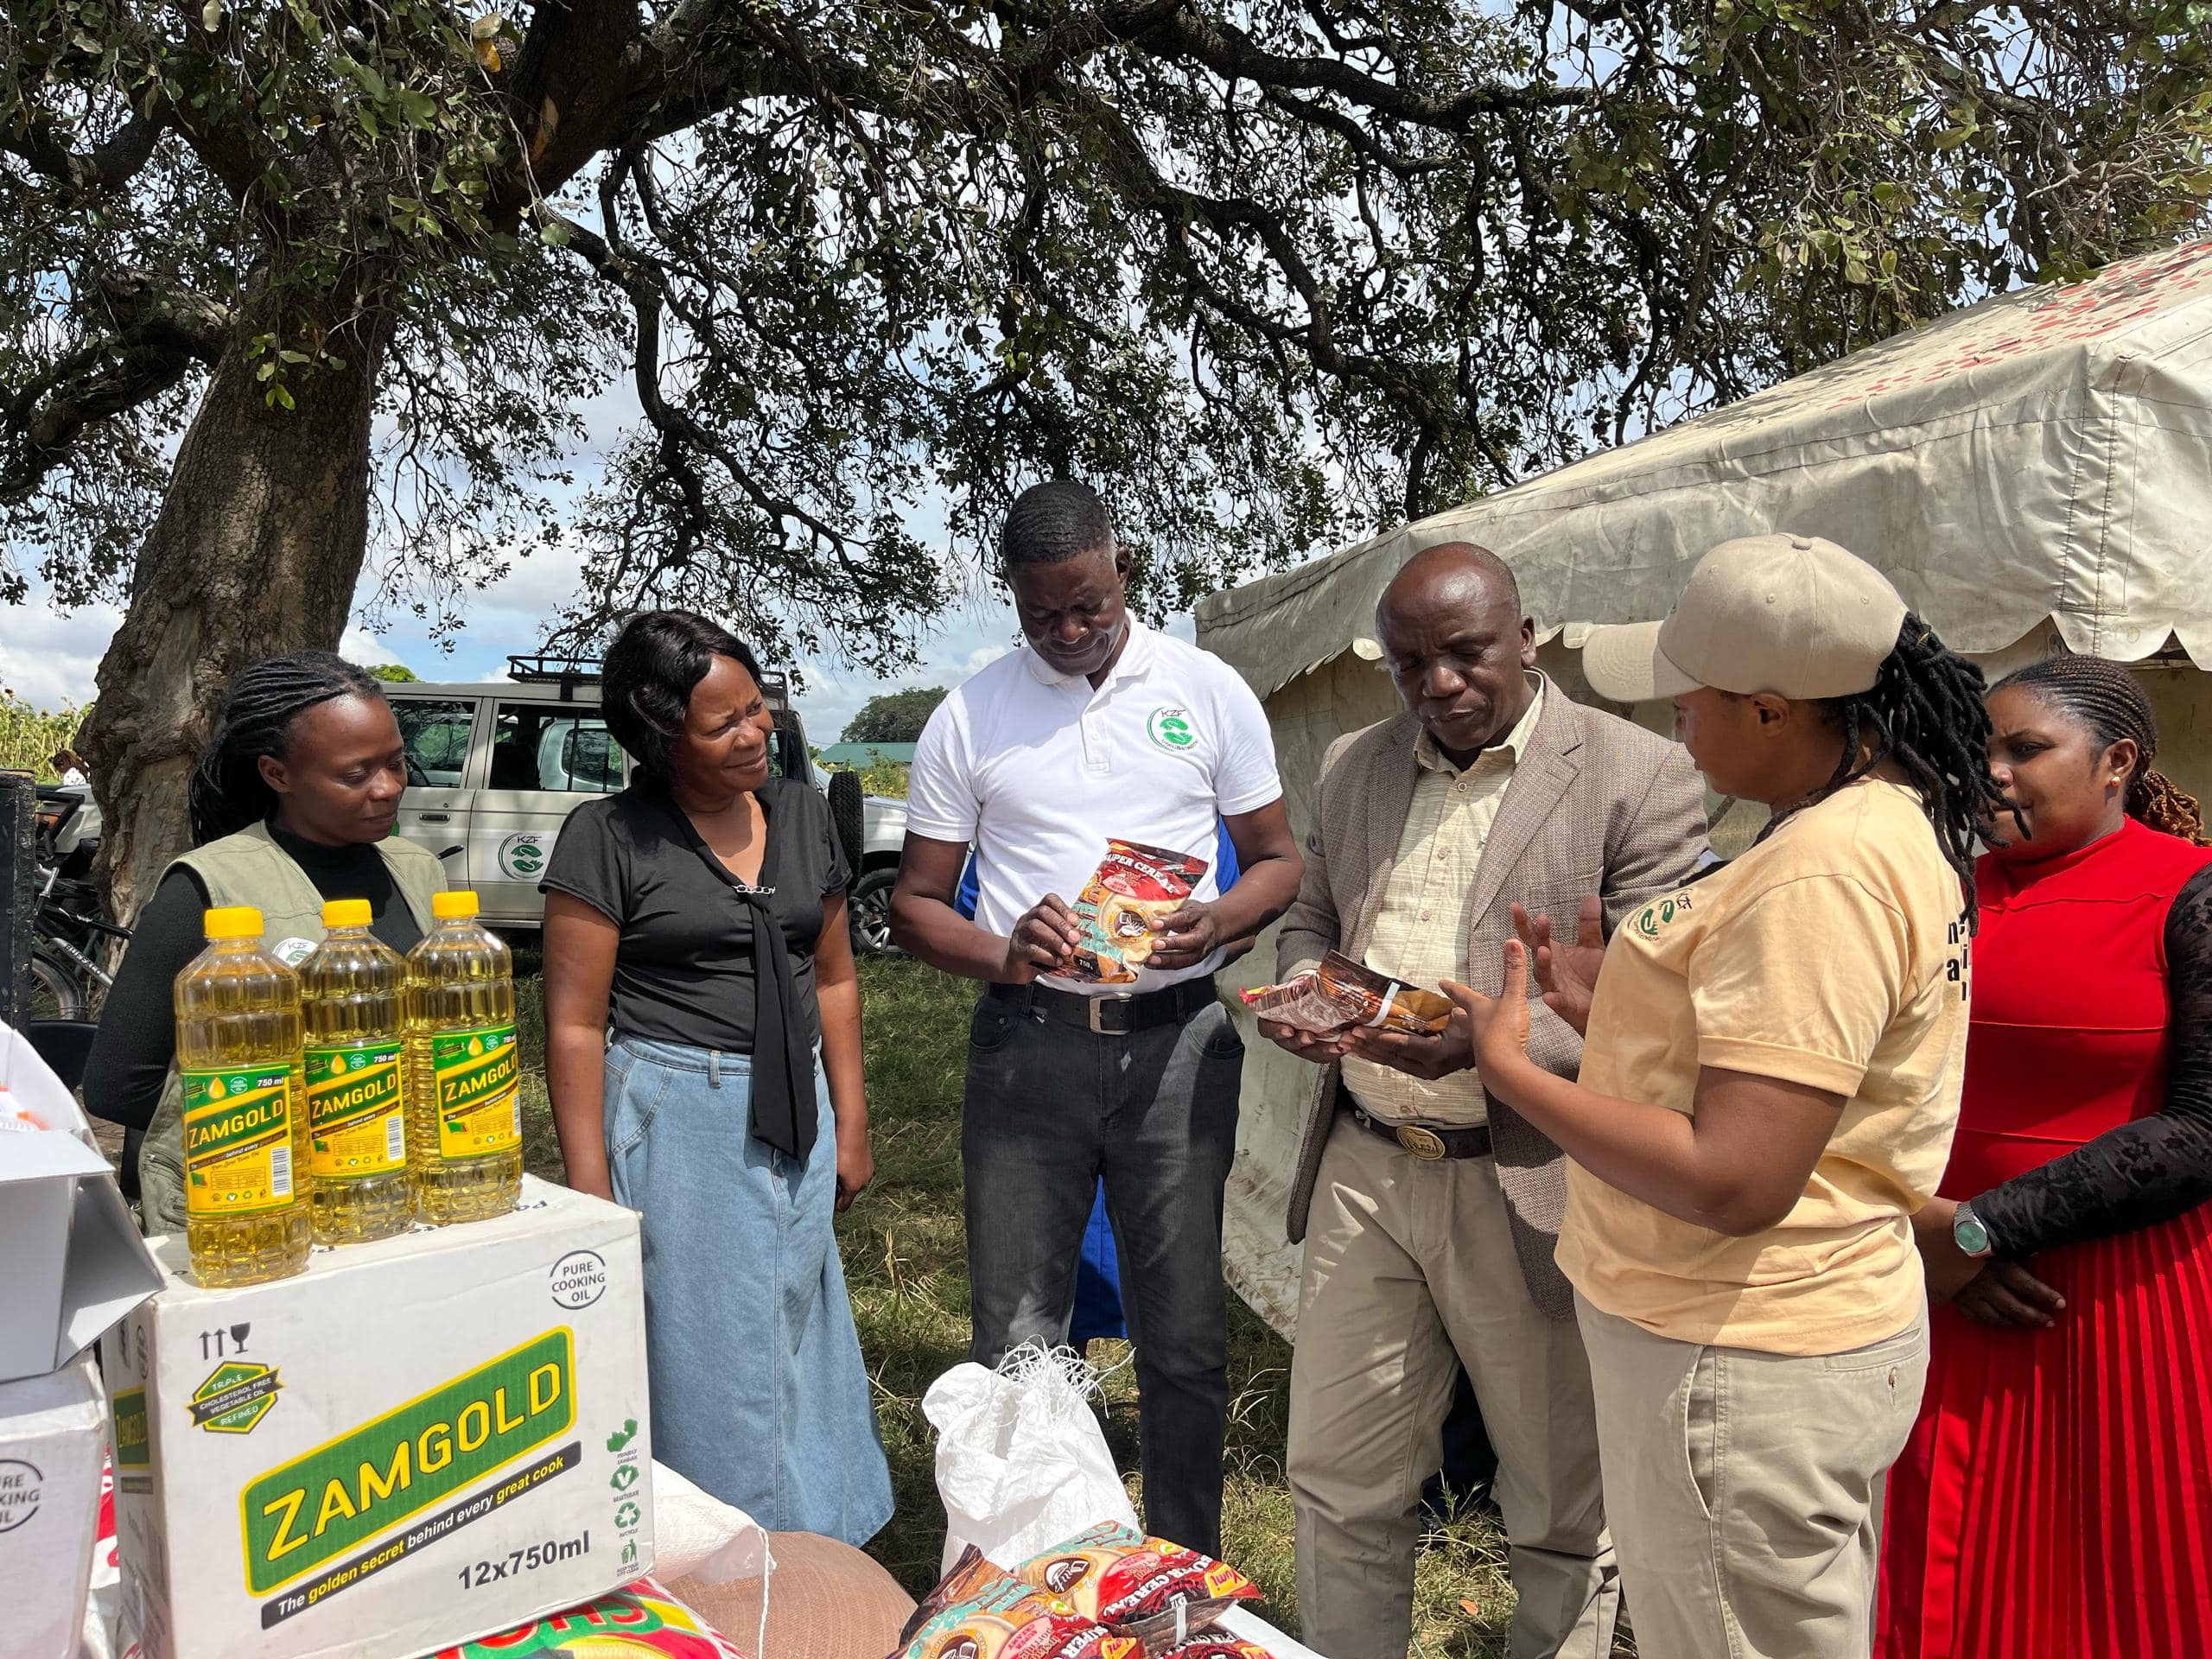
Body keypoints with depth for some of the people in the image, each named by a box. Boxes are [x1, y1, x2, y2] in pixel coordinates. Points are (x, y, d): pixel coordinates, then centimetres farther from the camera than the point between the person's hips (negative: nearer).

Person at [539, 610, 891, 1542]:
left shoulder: (801, 813, 6)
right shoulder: (609, 838, -10)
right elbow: (575, 1024, -10)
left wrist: (850, 1125, 9)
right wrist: (591, 1191, -12)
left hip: (795, 1115, 5)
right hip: (673, 1122, -5)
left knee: (801, 1341, 16)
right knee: (702, 1359, 4)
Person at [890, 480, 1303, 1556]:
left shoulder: (1209, 692, 4)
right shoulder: (970, 718, 4)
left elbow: (1279, 859, 9)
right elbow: (915, 902, 7)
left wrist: (1218, 921, -12)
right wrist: (1004, 952, -13)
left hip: (1177, 1039, 0)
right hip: (1029, 1042, 0)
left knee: (1184, 1336, 9)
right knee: (1015, 1341, 6)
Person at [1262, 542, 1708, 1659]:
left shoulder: (1638, 777, -9)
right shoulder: (1353, 768, 9)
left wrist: (1482, 1038, -27)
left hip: (1526, 1185, -4)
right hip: (1363, 1171, 5)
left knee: (1562, 1511, 14)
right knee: (1336, 1480, 16)